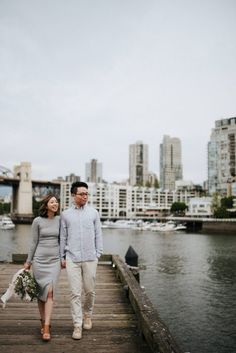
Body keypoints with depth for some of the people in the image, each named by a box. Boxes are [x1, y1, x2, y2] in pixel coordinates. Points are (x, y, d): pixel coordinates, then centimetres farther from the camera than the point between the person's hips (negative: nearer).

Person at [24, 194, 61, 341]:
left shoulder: (60, 220, 2)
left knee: (50, 292, -9)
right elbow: (34, 242, 3)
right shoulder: (37, 221, -3)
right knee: (41, 292, 7)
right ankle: (43, 322, 25)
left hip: (55, 260, 1)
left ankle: (46, 328, -6)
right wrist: (28, 261, 6)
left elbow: (61, 240, 9)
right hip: (40, 260, -1)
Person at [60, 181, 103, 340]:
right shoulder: (66, 214, 4)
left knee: (90, 291, 9)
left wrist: (98, 253, 3)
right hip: (72, 259, 0)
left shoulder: (93, 212, 4)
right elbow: (63, 237, 8)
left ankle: (87, 315, 34)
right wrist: (62, 257, 8)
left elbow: (98, 234, 7)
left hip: (90, 258, 1)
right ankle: (77, 325, 10)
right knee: (75, 293, 0)